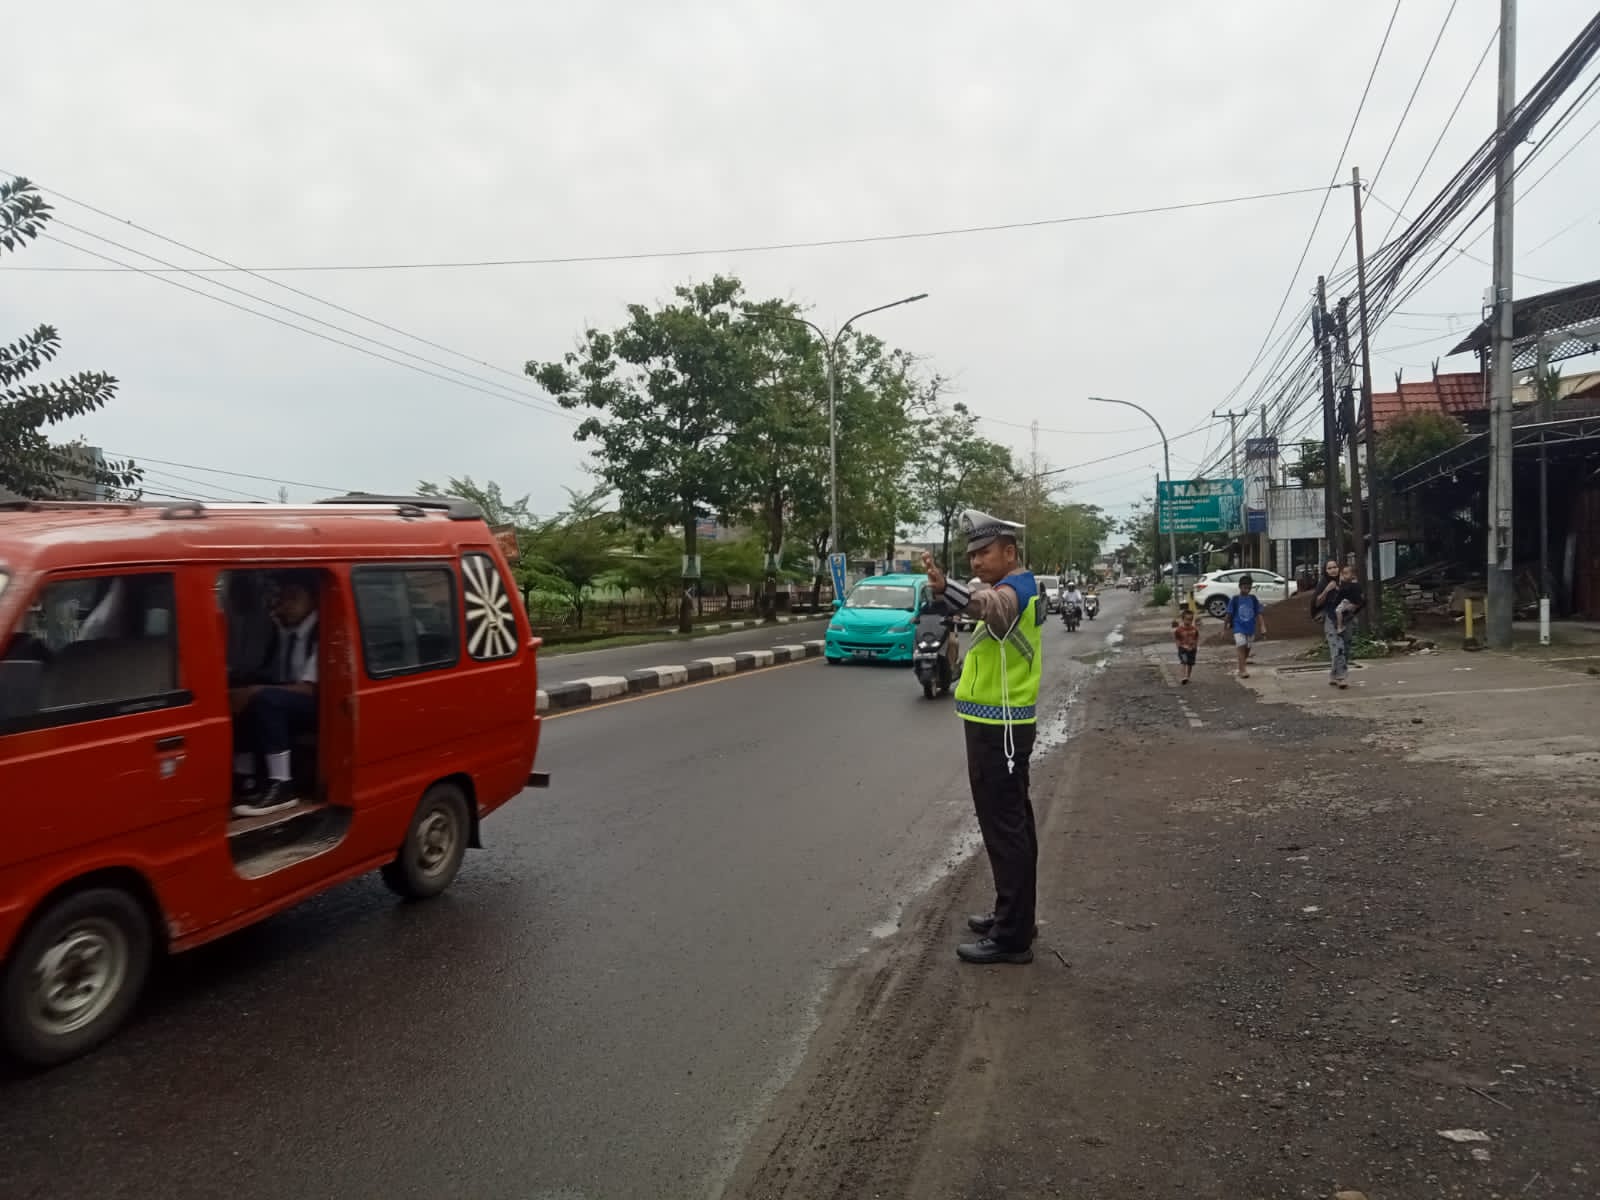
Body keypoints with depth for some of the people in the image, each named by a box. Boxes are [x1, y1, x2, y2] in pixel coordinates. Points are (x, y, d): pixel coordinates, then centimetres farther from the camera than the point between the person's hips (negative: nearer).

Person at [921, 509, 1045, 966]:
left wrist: (945, 587, -63)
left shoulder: (1014, 589, -20)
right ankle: (1015, 917, 29)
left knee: (1004, 828, -7)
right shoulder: (1022, 587, 14)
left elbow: (990, 604, -45)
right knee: (1014, 823, 17)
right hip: (1003, 725, 11)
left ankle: (1011, 937, 0)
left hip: (997, 728, -11)